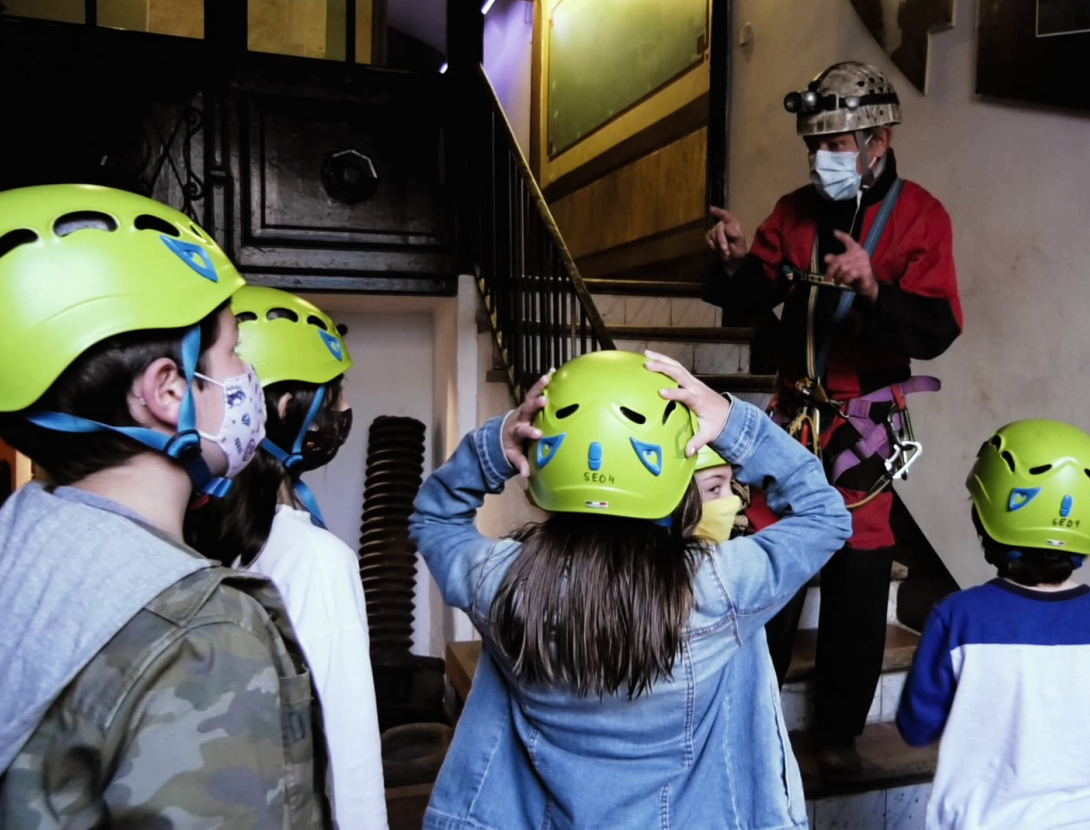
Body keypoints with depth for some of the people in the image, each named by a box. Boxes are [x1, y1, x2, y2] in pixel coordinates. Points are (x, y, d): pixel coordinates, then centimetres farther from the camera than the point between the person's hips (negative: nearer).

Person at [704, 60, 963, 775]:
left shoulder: (919, 216, -6)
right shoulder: (796, 211, 7)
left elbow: (936, 332, -17)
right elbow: (745, 306, 5)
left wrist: (872, 288, -34)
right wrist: (739, 263, -15)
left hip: (865, 425, -3)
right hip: (794, 416, 3)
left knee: (858, 582, 4)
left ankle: (840, 732, 24)